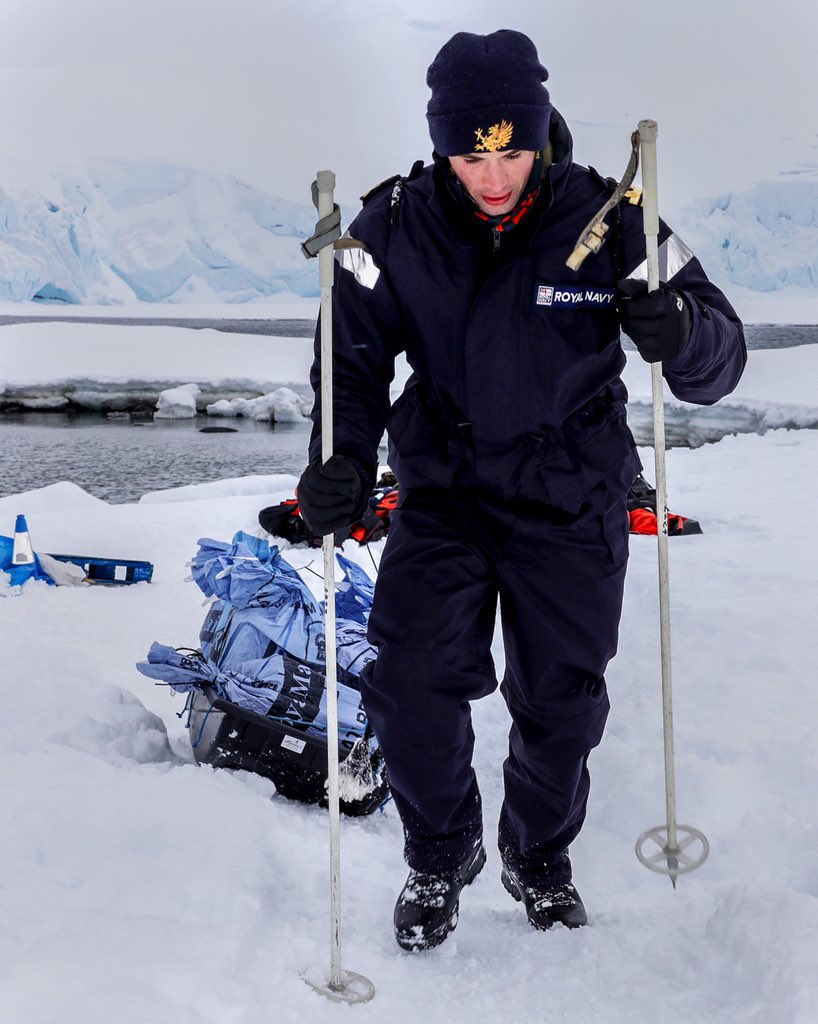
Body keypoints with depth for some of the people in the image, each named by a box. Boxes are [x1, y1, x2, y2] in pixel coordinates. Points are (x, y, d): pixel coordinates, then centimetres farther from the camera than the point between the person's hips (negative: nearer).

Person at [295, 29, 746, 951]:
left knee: (561, 708, 12)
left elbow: (721, 359, -11)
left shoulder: (608, 224, -14)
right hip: (444, 497, 0)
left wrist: (681, 336, -35)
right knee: (410, 687, -9)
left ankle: (538, 858, 42)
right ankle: (441, 855, 22)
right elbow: (356, 356, -4)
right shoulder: (396, 229, -11)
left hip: (571, 505, 0)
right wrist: (343, 458, -23)